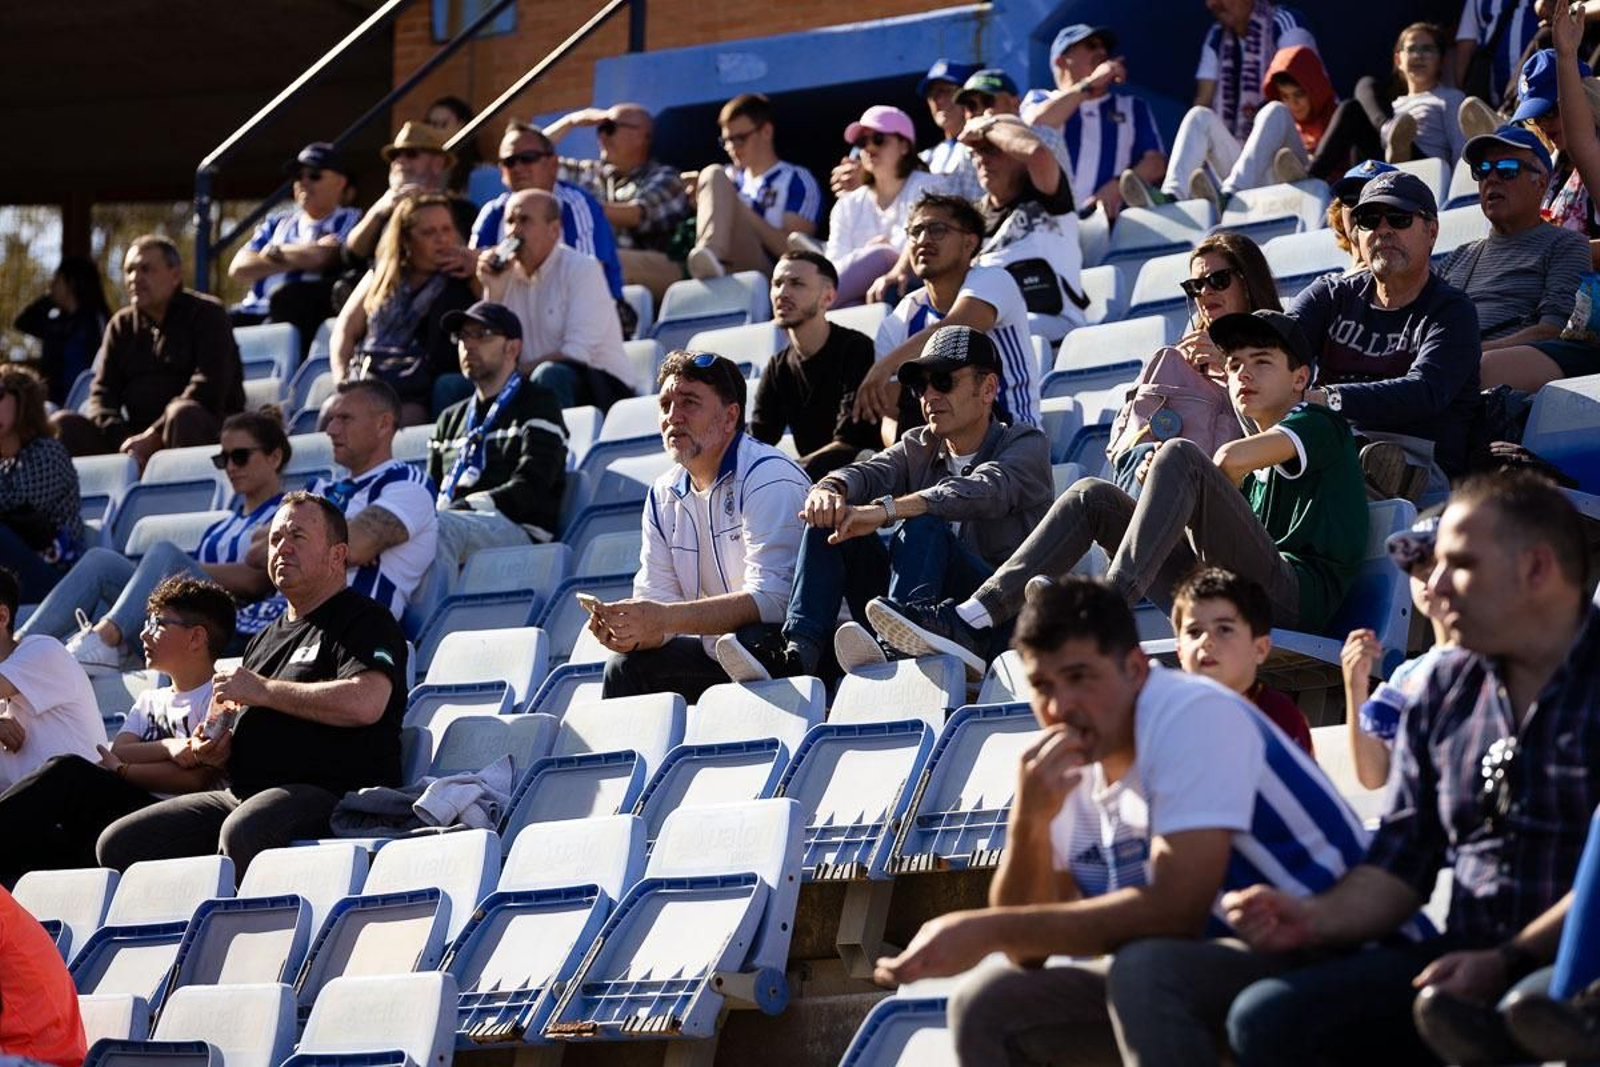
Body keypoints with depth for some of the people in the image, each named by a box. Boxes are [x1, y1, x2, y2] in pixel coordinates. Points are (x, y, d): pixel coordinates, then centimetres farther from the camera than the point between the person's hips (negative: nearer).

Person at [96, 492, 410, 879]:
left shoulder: (365, 621, 1)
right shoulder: (266, 639, 29)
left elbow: (366, 702, -19)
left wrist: (262, 690, -10)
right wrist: (218, 752, 9)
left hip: (328, 795, -9)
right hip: (238, 795, 9)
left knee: (242, 834, -40)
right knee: (119, 843, -7)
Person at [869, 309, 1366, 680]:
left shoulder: (1320, 424, 10)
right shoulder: (1258, 467, 35)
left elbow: (1233, 457, -10)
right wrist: (1162, 491, 7)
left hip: (1295, 593, -8)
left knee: (1180, 456, -23)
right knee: (1093, 498, 6)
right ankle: (973, 621, -12)